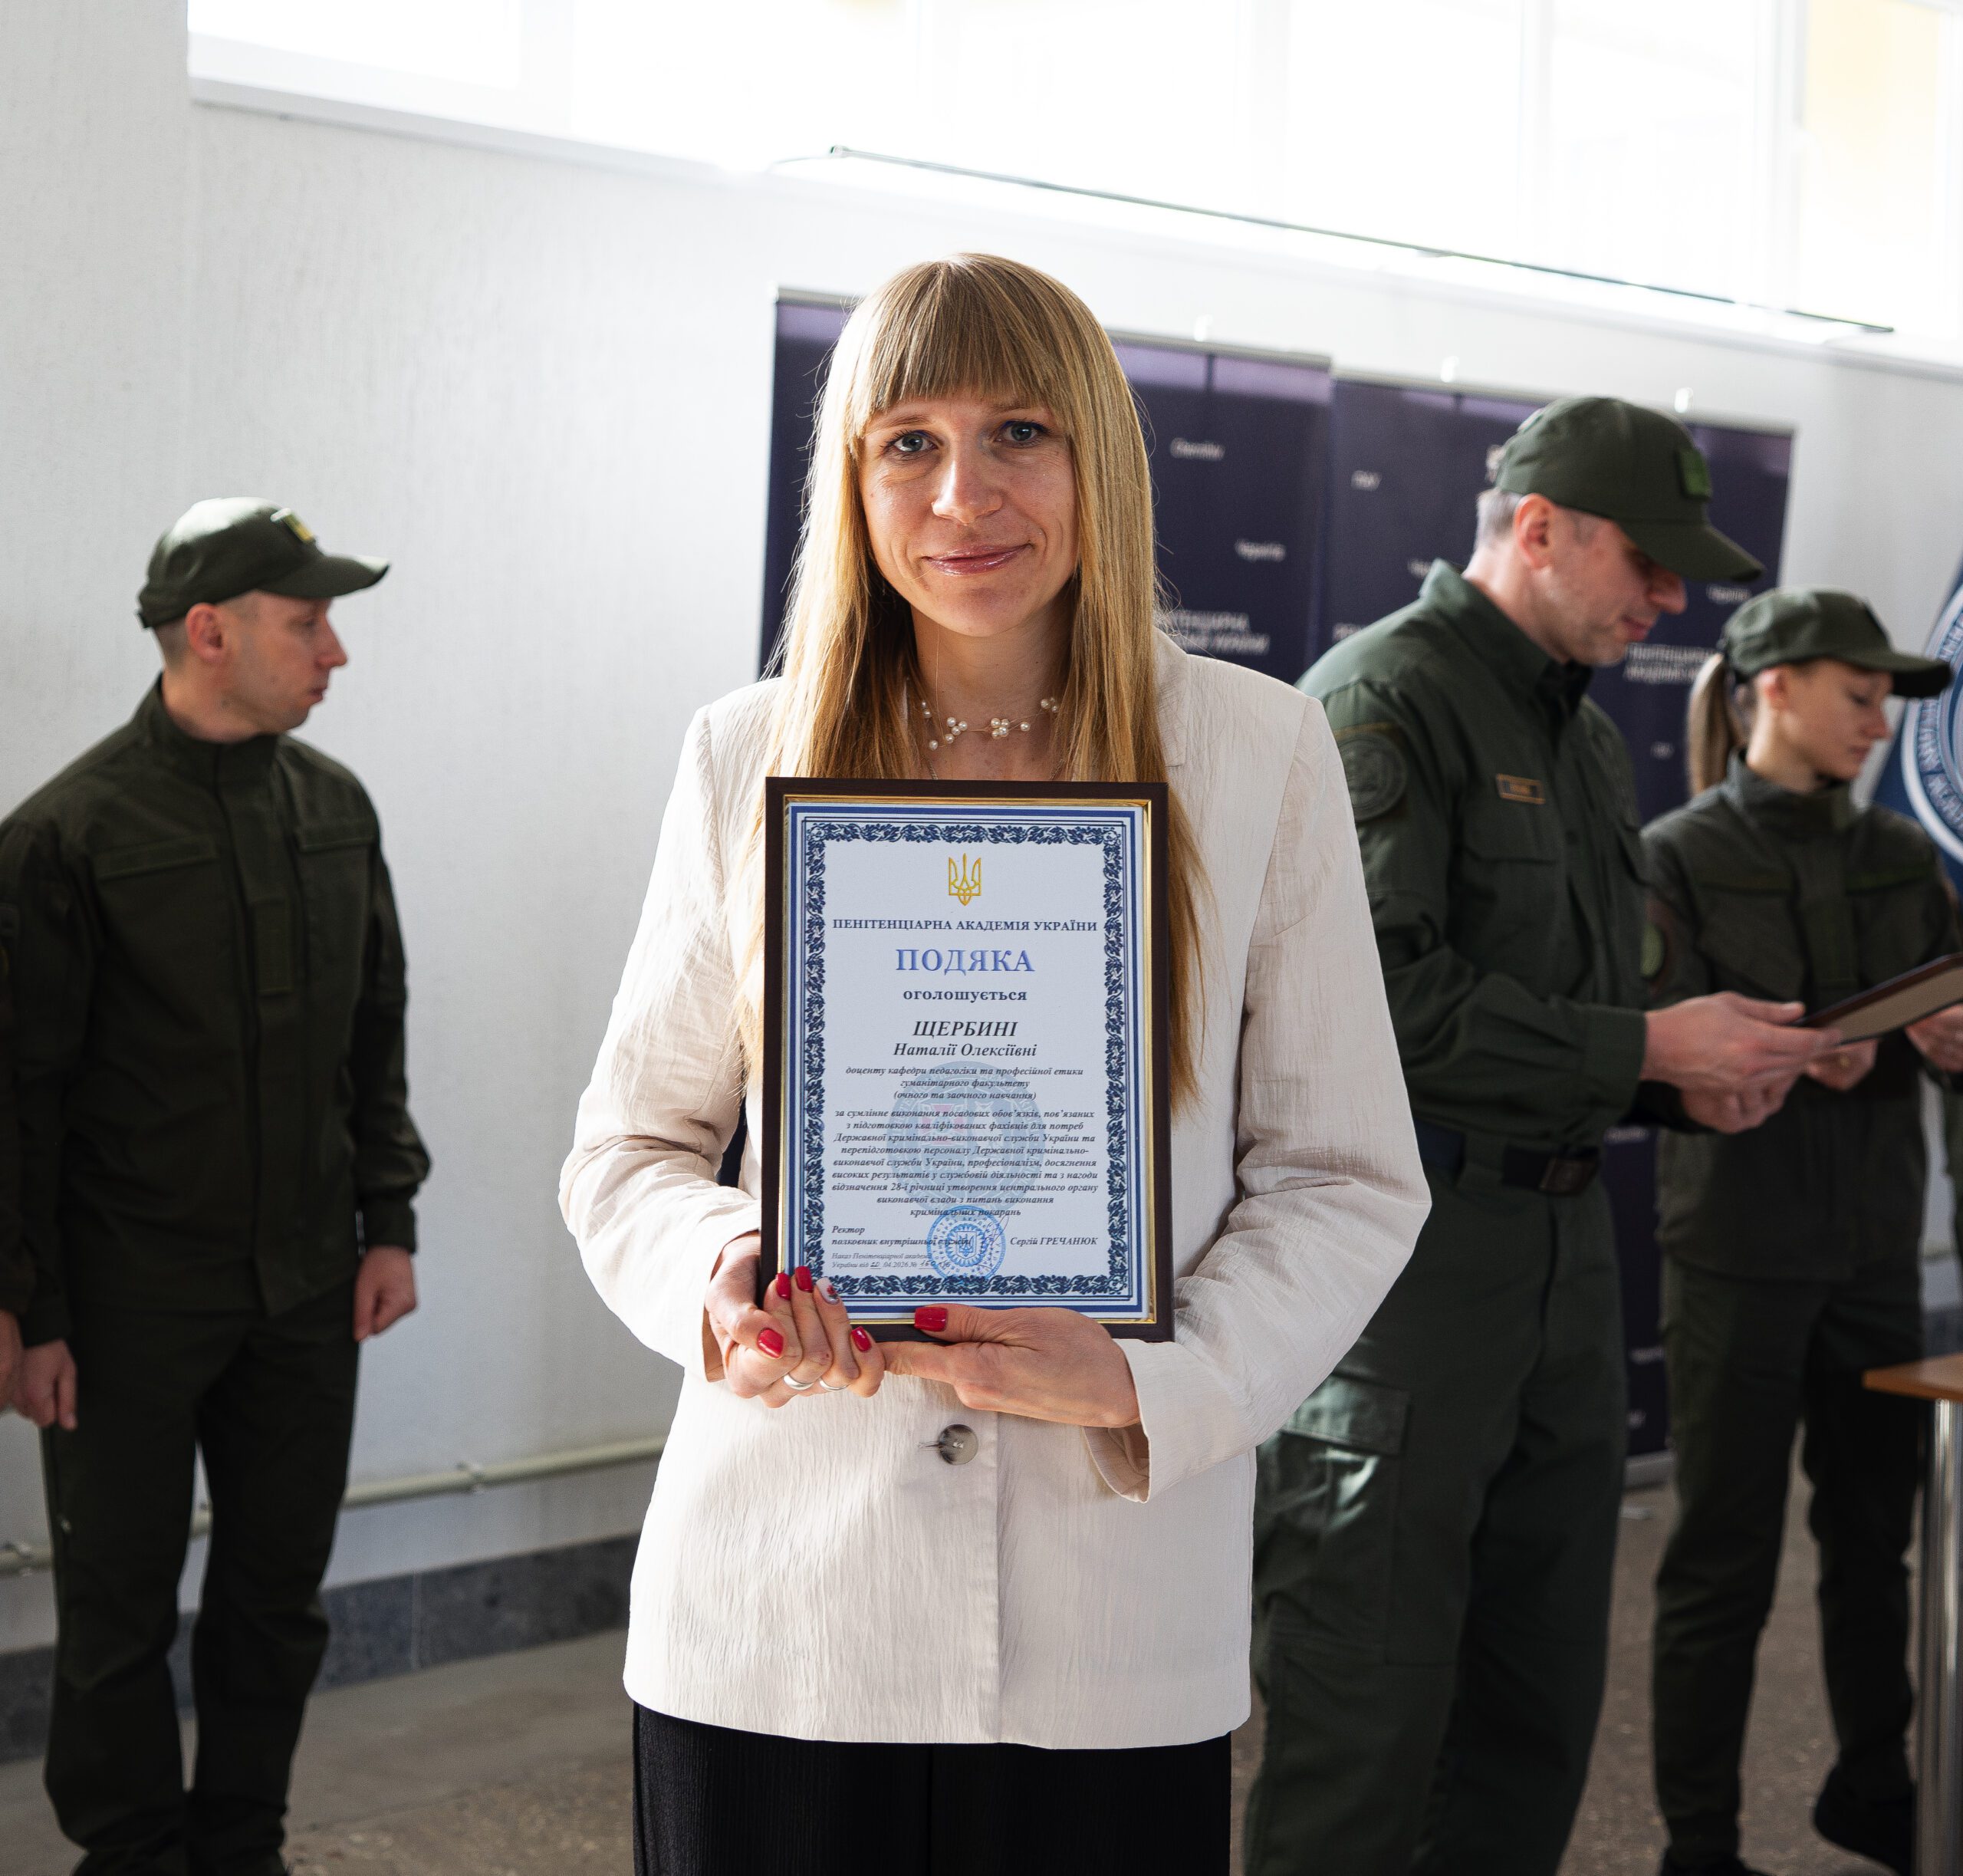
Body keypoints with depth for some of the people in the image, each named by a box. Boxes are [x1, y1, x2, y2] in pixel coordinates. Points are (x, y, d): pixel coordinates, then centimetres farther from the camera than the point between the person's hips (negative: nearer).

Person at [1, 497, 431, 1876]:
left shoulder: (335, 806, 5)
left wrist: (388, 1223, 9)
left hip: (305, 1294, 5)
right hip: (132, 1303, -5)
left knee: (279, 1593, 13)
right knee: (121, 1608, 8)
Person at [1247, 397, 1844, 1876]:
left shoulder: (1591, 740, 19)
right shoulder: (1385, 696, -10)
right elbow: (1376, 992, -21)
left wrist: (1688, 1081, 6)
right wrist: (1647, 1046, -16)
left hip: (1563, 1238, 9)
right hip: (1402, 1236, -9)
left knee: (1541, 1698, 15)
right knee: (1370, 1705, -3)